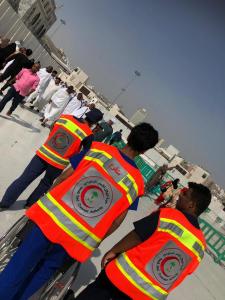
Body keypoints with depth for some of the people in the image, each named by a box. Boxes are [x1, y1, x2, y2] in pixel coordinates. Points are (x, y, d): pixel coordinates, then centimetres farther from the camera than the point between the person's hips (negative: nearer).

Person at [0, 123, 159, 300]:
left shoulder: (99, 149, -9)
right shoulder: (137, 182, -5)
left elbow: (63, 177, -4)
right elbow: (116, 221, 0)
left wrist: (49, 201, 13)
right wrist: (95, 240, 16)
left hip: (52, 217, -1)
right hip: (79, 241, 2)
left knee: (18, 268, 21)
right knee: (44, 271, 27)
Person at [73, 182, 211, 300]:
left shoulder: (168, 215, -19)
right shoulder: (201, 245, -1)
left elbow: (134, 237, -14)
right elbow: (183, 273, 8)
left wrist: (113, 251, 1)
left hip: (126, 275, -5)